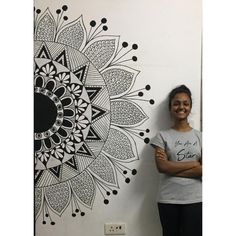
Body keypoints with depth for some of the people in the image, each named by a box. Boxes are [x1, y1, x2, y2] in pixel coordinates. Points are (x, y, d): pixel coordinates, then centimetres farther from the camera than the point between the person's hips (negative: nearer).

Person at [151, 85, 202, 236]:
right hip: (168, 199, 0)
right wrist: (194, 164, -11)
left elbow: (203, 170, -7)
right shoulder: (162, 136, 1)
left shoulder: (200, 136, 4)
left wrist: (172, 168, -12)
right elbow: (162, 166, -12)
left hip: (195, 200, 1)